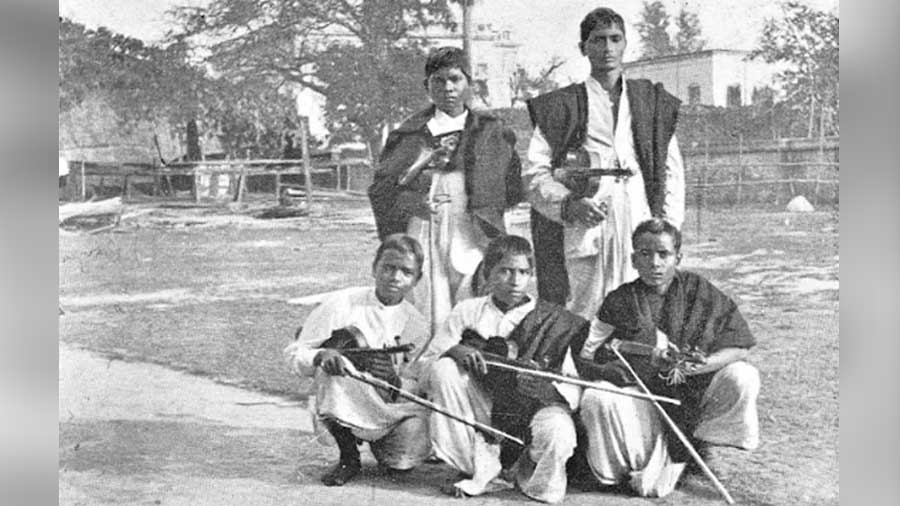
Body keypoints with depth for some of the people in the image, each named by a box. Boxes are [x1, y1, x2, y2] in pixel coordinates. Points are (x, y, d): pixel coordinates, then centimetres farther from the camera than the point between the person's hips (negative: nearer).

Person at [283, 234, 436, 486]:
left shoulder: (416, 324, 0)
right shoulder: (342, 303, -9)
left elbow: (420, 388, -1)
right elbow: (293, 353, -7)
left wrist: (395, 381, -24)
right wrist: (321, 356, -30)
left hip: (394, 408, 3)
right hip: (345, 409, -2)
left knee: (404, 459, -24)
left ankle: (379, 444, 18)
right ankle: (348, 458, -13)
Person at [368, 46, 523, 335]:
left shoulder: (490, 132, 14)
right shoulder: (410, 134, 14)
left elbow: (514, 188, 8)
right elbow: (379, 189, 7)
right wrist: (412, 203, -11)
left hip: (469, 236, 0)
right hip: (421, 234, 0)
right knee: (426, 322, -8)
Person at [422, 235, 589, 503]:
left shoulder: (553, 320, 1)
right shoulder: (467, 311, 5)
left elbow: (573, 385, -2)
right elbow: (427, 365, 1)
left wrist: (550, 388, -24)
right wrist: (453, 351, -20)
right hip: (480, 416, 2)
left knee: (557, 432, -34)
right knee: (444, 369, -21)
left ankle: (527, 473, 7)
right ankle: (481, 473, -12)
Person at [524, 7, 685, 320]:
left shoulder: (652, 102, 19)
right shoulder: (561, 107, 10)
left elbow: (672, 170, 18)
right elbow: (534, 174, 4)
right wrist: (569, 205, -14)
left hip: (641, 230, 2)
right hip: (583, 232, -2)